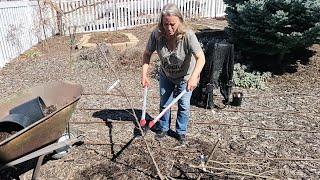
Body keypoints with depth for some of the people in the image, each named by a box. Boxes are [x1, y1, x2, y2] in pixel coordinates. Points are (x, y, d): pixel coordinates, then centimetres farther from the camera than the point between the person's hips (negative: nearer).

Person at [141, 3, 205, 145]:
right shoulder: (156, 34, -26)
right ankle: (163, 128, 37)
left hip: (185, 76, -2)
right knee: (164, 103, 15)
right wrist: (144, 74, -23)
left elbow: (201, 58, -35)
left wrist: (194, 77, -50)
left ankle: (181, 132, 29)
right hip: (166, 75, 3)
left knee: (184, 105, 7)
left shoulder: (188, 35, -34)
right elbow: (147, 54, -13)